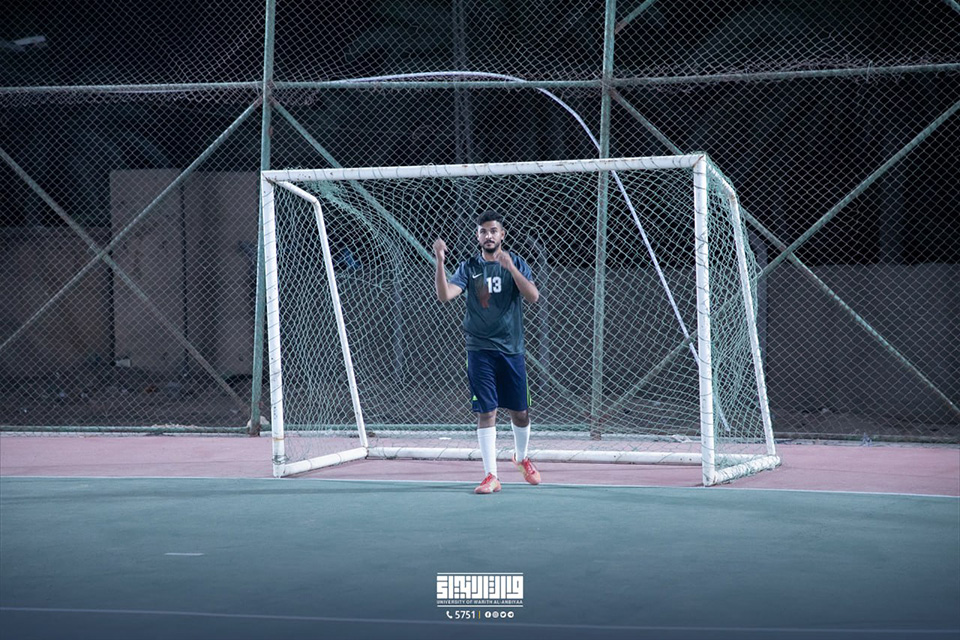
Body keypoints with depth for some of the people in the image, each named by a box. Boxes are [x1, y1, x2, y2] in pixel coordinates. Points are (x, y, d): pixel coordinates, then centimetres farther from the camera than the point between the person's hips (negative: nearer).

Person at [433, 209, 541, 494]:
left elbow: (533, 296, -13)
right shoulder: (469, 267, 2)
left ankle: (521, 457, 35)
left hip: (511, 350, 1)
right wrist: (440, 262, -25)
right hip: (480, 350, -1)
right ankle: (491, 476, 0)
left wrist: (510, 268, -25)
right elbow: (445, 295, -12)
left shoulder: (516, 263, 3)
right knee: (486, 412, -5)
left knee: (520, 413, 7)